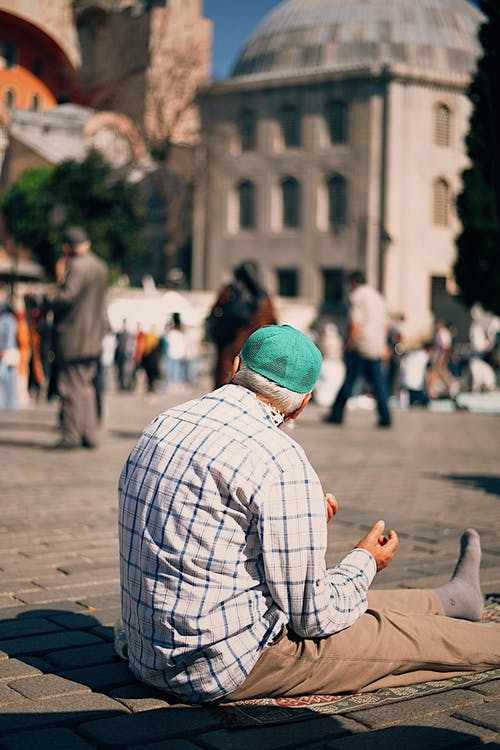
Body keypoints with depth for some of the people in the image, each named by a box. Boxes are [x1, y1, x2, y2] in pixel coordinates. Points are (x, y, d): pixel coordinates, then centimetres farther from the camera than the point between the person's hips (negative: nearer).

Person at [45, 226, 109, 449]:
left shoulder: (76, 266, -15)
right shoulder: (100, 266, 13)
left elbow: (66, 298, -21)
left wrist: (48, 300, -3)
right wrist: (63, 279, 16)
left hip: (73, 337, -9)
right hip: (94, 336, 9)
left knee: (71, 386, -3)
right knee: (85, 385, 15)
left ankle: (71, 435, 0)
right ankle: (90, 434, 18)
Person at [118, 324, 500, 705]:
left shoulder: (165, 424, 5)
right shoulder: (282, 462, -21)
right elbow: (313, 616, -15)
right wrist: (365, 561, 5)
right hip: (229, 667, -8)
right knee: (395, 633, 11)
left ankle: (450, 598, 47)